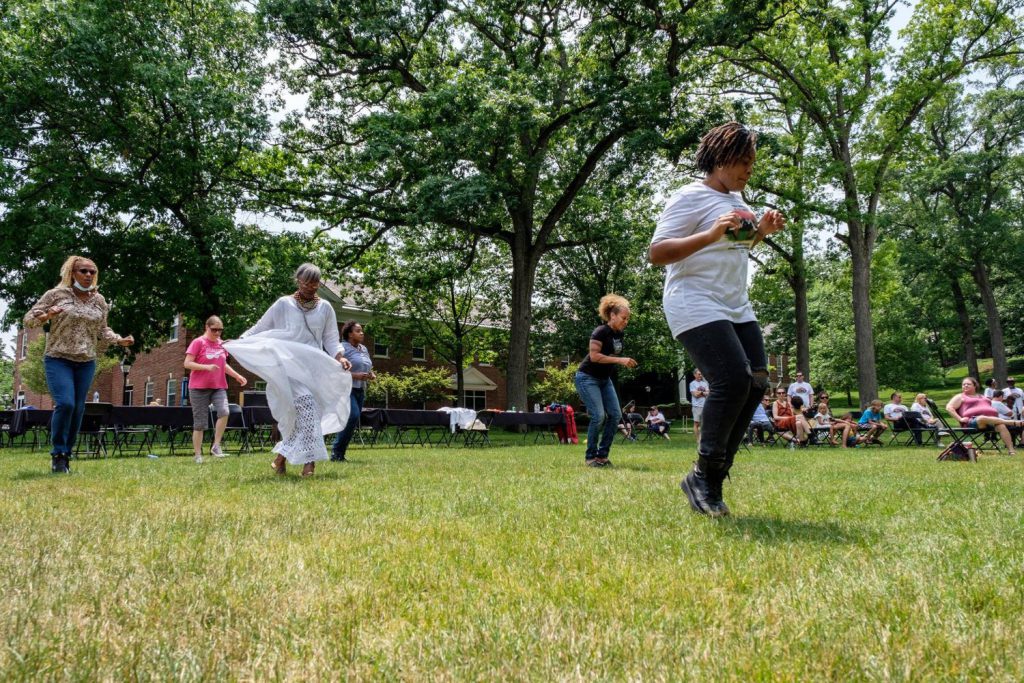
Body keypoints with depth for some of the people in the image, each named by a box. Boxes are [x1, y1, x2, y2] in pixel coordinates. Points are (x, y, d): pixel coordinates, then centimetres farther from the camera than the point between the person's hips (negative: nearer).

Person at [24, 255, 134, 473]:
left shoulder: (99, 301, 9)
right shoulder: (56, 294, -2)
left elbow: (102, 331, 20)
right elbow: (29, 318, 1)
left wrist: (120, 341, 3)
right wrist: (46, 316, -20)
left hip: (86, 362, 4)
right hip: (58, 359, -4)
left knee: (78, 409, 3)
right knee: (65, 403, -19)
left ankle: (67, 455, 15)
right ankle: (57, 455, -5)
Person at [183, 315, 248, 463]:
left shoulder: (221, 344, 10)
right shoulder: (198, 342, -6)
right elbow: (187, 363, -11)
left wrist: (237, 376, 11)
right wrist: (207, 367, -23)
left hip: (219, 387, 4)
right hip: (199, 388, -4)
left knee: (224, 412, -22)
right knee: (200, 423, 1)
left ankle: (216, 446, -11)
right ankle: (197, 455, 12)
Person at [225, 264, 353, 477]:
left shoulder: (325, 307, 11)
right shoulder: (284, 304, 4)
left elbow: (331, 339, 10)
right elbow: (261, 328, 8)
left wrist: (340, 357, -7)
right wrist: (237, 342, 1)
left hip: (314, 367, 4)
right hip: (289, 365, -3)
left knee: (300, 415, 0)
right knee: (306, 404, -22)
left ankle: (282, 456, 13)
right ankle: (309, 460, -18)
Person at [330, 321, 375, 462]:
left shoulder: (364, 349, 17)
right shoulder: (342, 348, -7)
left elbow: (368, 368, 29)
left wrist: (371, 375, 6)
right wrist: (355, 376, -22)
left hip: (360, 390, 8)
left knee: (354, 422, 4)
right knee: (353, 416, -23)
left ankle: (340, 454, 11)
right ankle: (336, 452, -12)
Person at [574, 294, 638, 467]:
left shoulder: (620, 334, 5)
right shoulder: (601, 332, -19)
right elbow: (594, 356, -26)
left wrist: (625, 362, 4)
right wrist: (620, 360, -29)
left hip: (605, 379, 8)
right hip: (588, 377, -8)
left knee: (615, 414, -3)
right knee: (599, 416, -16)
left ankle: (602, 454, 5)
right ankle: (590, 456, -3)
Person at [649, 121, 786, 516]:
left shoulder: (736, 200, 17)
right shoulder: (691, 197, -9)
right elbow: (657, 253, -17)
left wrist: (761, 231, 12)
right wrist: (710, 234, -28)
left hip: (736, 308, 9)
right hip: (696, 307, -9)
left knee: (756, 383, 0)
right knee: (732, 381, -21)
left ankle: (712, 482, 9)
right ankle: (703, 476, -3)